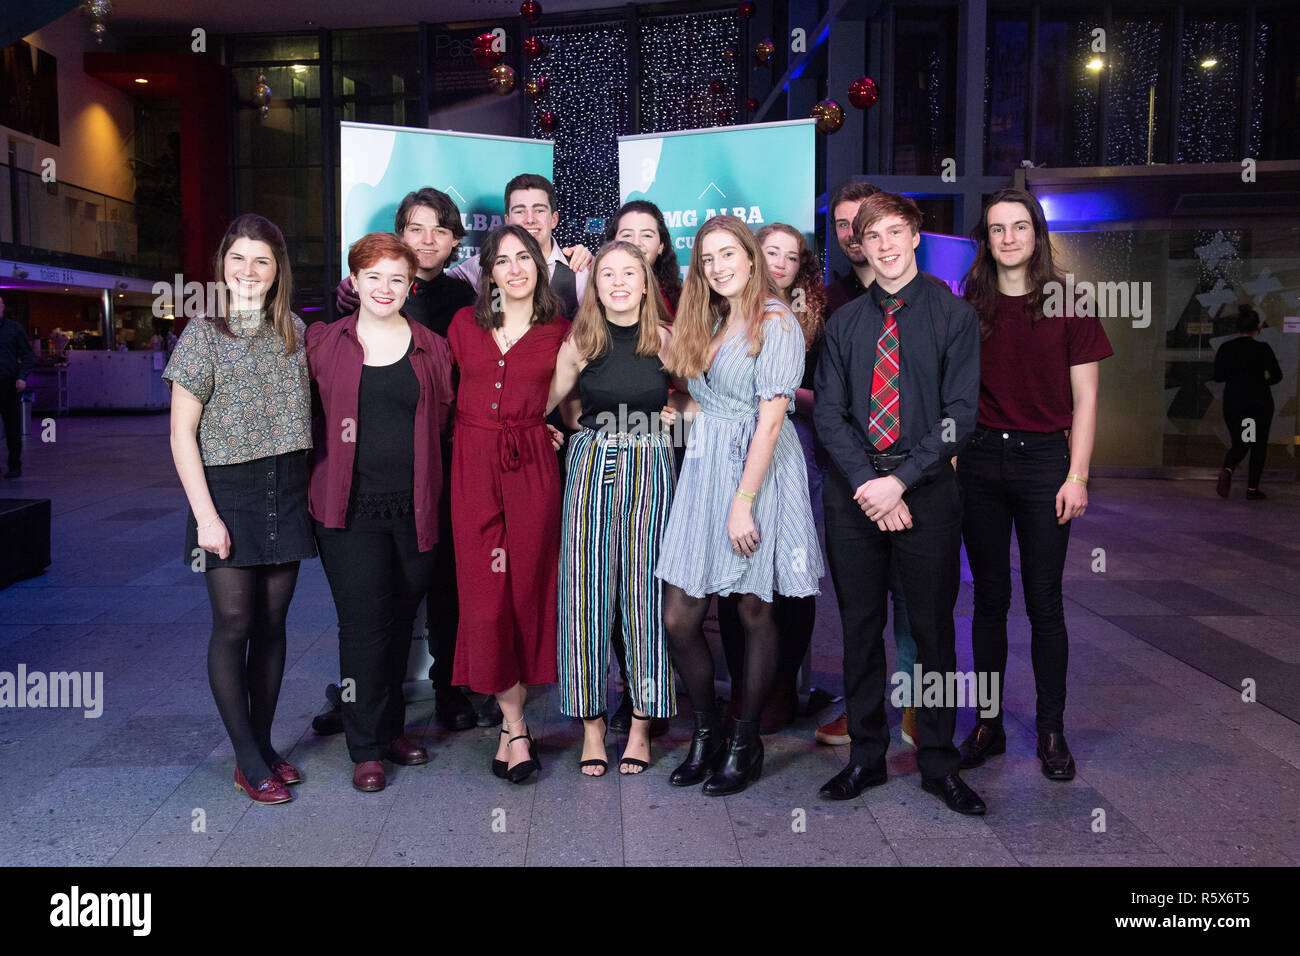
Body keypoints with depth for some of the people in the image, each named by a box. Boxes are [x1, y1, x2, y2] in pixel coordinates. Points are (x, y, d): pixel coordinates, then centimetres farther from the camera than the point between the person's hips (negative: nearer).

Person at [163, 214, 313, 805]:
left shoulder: (294, 331, 8)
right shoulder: (203, 334, -4)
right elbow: (182, 431, -5)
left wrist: (307, 488, 6)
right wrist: (206, 514, -12)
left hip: (287, 494, 4)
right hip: (226, 490, -4)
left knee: (272, 622, 8)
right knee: (234, 624, -2)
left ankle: (263, 743, 20)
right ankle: (248, 762, 7)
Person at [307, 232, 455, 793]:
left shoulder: (432, 349, 8)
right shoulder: (323, 343, 5)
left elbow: (442, 425, 11)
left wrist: (431, 494, 5)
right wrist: (316, 482, 1)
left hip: (414, 509, 2)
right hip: (350, 509, -2)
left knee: (400, 623, 11)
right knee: (364, 625, -3)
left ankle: (391, 727, 28)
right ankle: (367, 749, 9)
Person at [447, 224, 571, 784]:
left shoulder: (559, 331, 4)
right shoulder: (464, 324, 9)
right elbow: (446, 391, 17)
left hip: (532, 468, -1)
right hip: (473, 467, 2)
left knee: (525, 588, 1)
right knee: (485, 593, -3)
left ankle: (510, 727, 17)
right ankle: (516, 728, 8)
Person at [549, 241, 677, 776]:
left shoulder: (666, 340, 2)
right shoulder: (579, 344, 4)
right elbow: (546, 405, 12)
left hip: (649, 468, -1)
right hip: (590, 465, 1)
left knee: (645, 590, 0)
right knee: (585, 591, -1)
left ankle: (641, 726, 12)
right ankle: (592, 726, 10)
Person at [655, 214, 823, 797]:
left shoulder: (775, 323, -6)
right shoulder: (708, 324, 18)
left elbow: (770, 420, -13)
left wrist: (743, 501, -17)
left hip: (758, 470, -7)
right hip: (704, 466, 7)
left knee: (754, 612, 4)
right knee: (678, 620, 2)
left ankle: (745, 741, 19)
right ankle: (705, 731, 21)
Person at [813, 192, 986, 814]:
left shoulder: (954, 315, 2)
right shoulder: (844, 323, 11)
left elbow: (959, 412, -5)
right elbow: (828, 412, 3)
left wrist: (901, 480, -15)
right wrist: (867, 483, -11)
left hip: (926, 489, -2)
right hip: (852, 492, 2)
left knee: (933, 629, 5)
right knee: (859, 628, 8)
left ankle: (938, 763, 19)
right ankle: (866, 755, 22)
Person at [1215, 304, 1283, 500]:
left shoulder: (1225, 348, -2)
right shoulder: (1262, 349, -10)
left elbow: (1218, 376, 2)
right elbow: (1277, 375, -7)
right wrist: (1262, 381, 12)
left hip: (1232, 401, 2)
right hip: (1259, 402, -2)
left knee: (1238, 444, 12)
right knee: (1258, 445, 10)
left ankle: (1227, 470, -18)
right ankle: (1252, 489, 10)